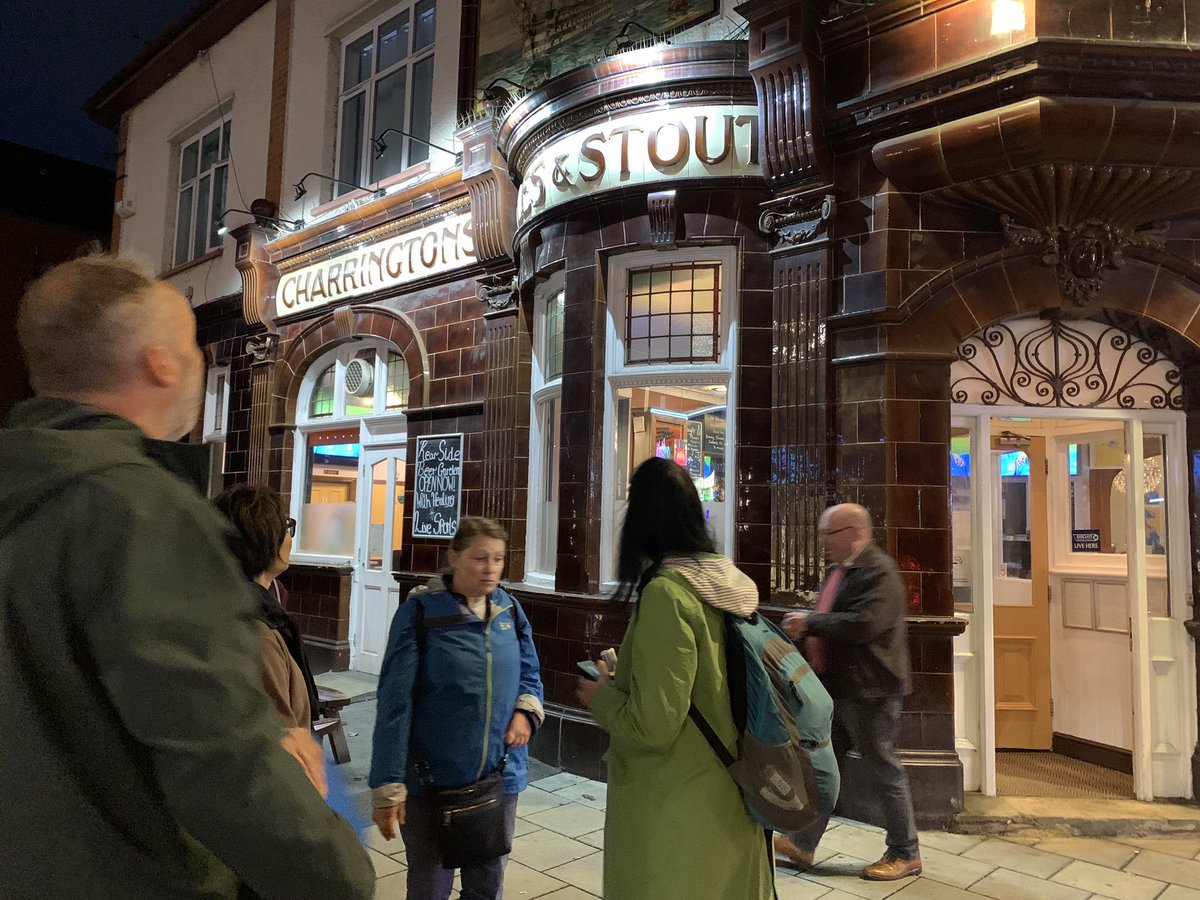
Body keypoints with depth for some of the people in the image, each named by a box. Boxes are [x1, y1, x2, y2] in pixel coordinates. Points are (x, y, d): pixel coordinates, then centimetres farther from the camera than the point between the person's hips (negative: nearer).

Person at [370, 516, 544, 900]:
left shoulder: (510, 609, 0)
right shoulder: (420, 612, -14)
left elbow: (530, 673, 12)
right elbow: (395, 703, -15)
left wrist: (526, 710, -10)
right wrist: (388, 786, -16)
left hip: (500, 777, 4)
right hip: (431, 781, -4)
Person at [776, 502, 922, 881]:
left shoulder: (878, 571, -18)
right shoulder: (841, 569, 12)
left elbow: (863, 623, -31)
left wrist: (810, 622, -24)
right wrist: (805, 626, 6)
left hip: (870, 690, -10)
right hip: (838, 687, 10)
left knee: (883, 770, 5)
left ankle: (905, 854, 23)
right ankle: (802, 843, 26)